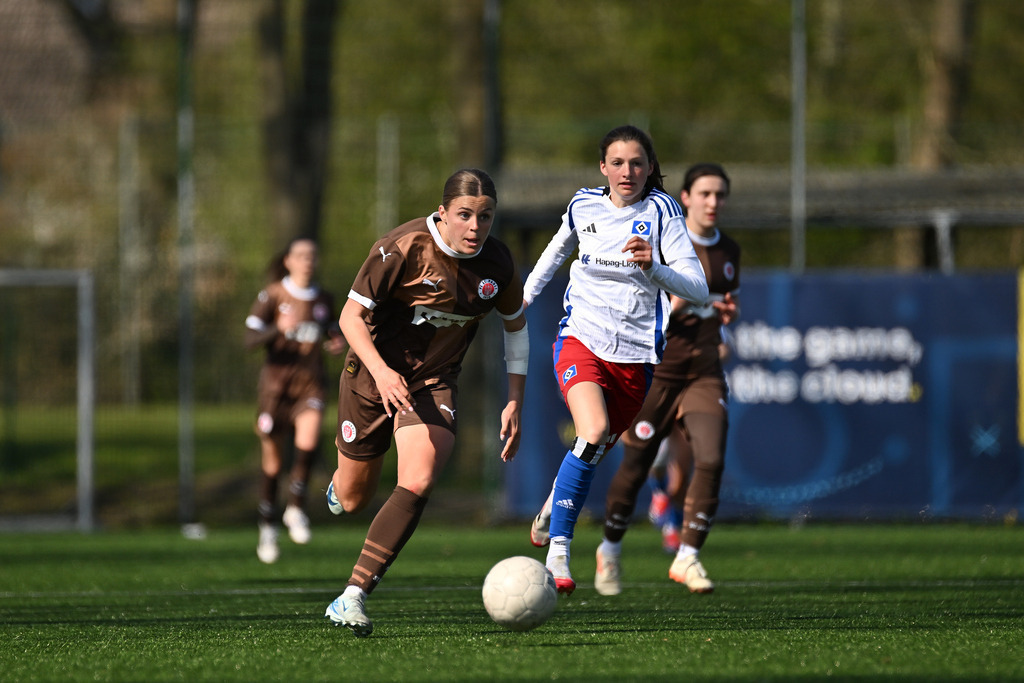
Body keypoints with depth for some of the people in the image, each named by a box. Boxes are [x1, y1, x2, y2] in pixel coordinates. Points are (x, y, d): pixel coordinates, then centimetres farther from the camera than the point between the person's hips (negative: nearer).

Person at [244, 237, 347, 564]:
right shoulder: (272, 295, -3)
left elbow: (332, 331, 27)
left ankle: (296, 507, -12)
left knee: (308, 438, -27)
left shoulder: (324, 300, 10)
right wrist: (278, 329, -27)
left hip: (311, 381, 2)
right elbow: (250, 340, -9)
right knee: (272, 459, 4)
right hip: (276, 379, -2)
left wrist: (338, 343, 4)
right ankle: (268, 528, 21)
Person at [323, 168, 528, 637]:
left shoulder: (497, 264, -8)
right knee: (353, 500, 10)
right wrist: (381, 370, -33)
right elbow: (351, 316, -17)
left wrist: (515, 403, 4)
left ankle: (352, 597, -22)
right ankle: (339, 484, 52)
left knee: (418, 484, -24)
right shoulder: (402, 249, -21)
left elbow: (516, 327, 9)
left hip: (434, 384, 2)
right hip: (373, 375, -2)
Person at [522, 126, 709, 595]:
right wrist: (527, 292, 32)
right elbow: (559, 247, 27)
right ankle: (557, 553, -20)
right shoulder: (583, 207, 2)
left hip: (635, 356, 1)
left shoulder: (661, 212, -5)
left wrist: (653, 265, -27)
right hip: (581, 340, -1)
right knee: (593, 433, -26)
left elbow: (698, 289, -11)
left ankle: (553, 509, 43)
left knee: (596, 451, 9)